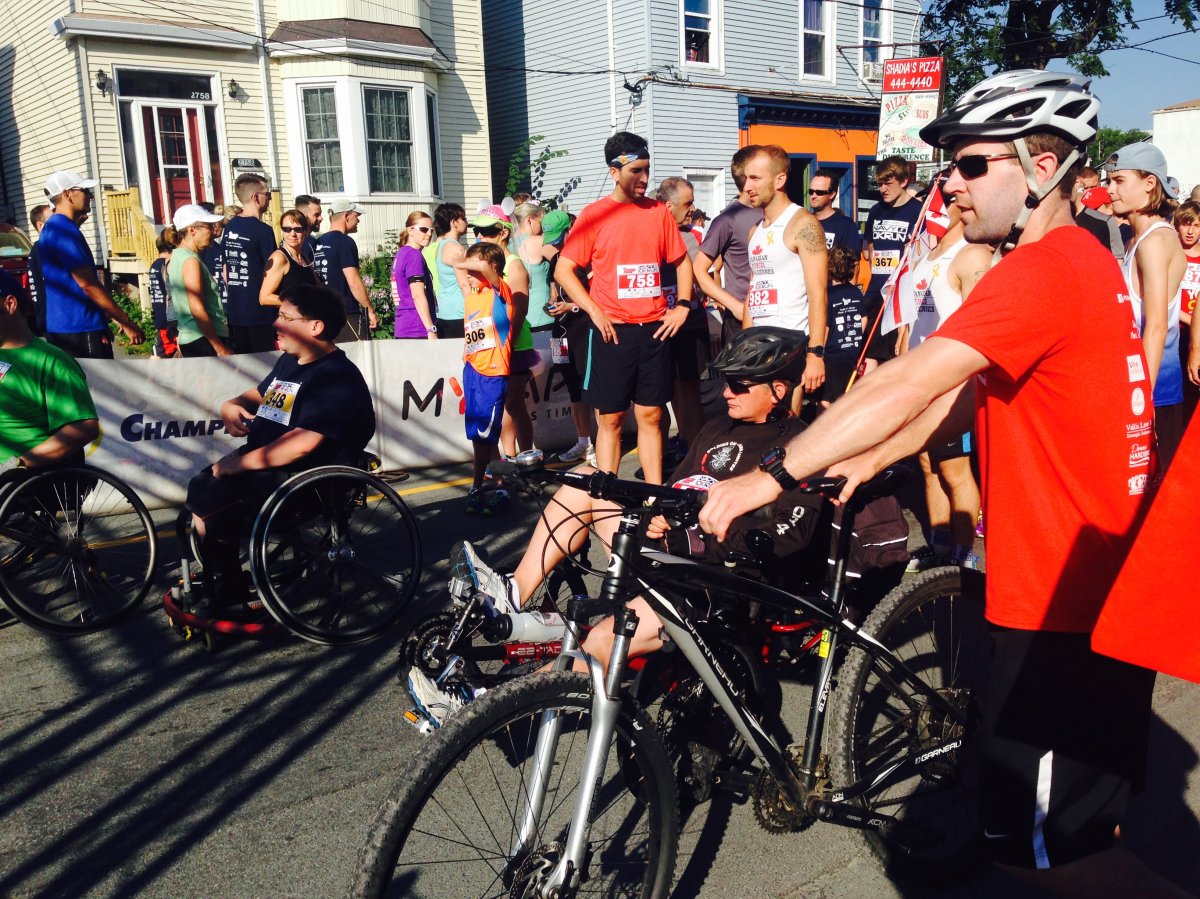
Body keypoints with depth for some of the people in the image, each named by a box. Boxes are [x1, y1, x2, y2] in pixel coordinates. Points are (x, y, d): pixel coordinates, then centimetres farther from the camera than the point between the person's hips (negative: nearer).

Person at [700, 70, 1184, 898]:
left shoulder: (1043, 269, -21)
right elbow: (963, 395, 10)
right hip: (1086, 591, 10)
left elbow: (905, 385, -28)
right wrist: (864, 462, 3)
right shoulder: (1081, 261, 13)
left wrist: (772, 477, -23)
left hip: (1065, 608, -10)